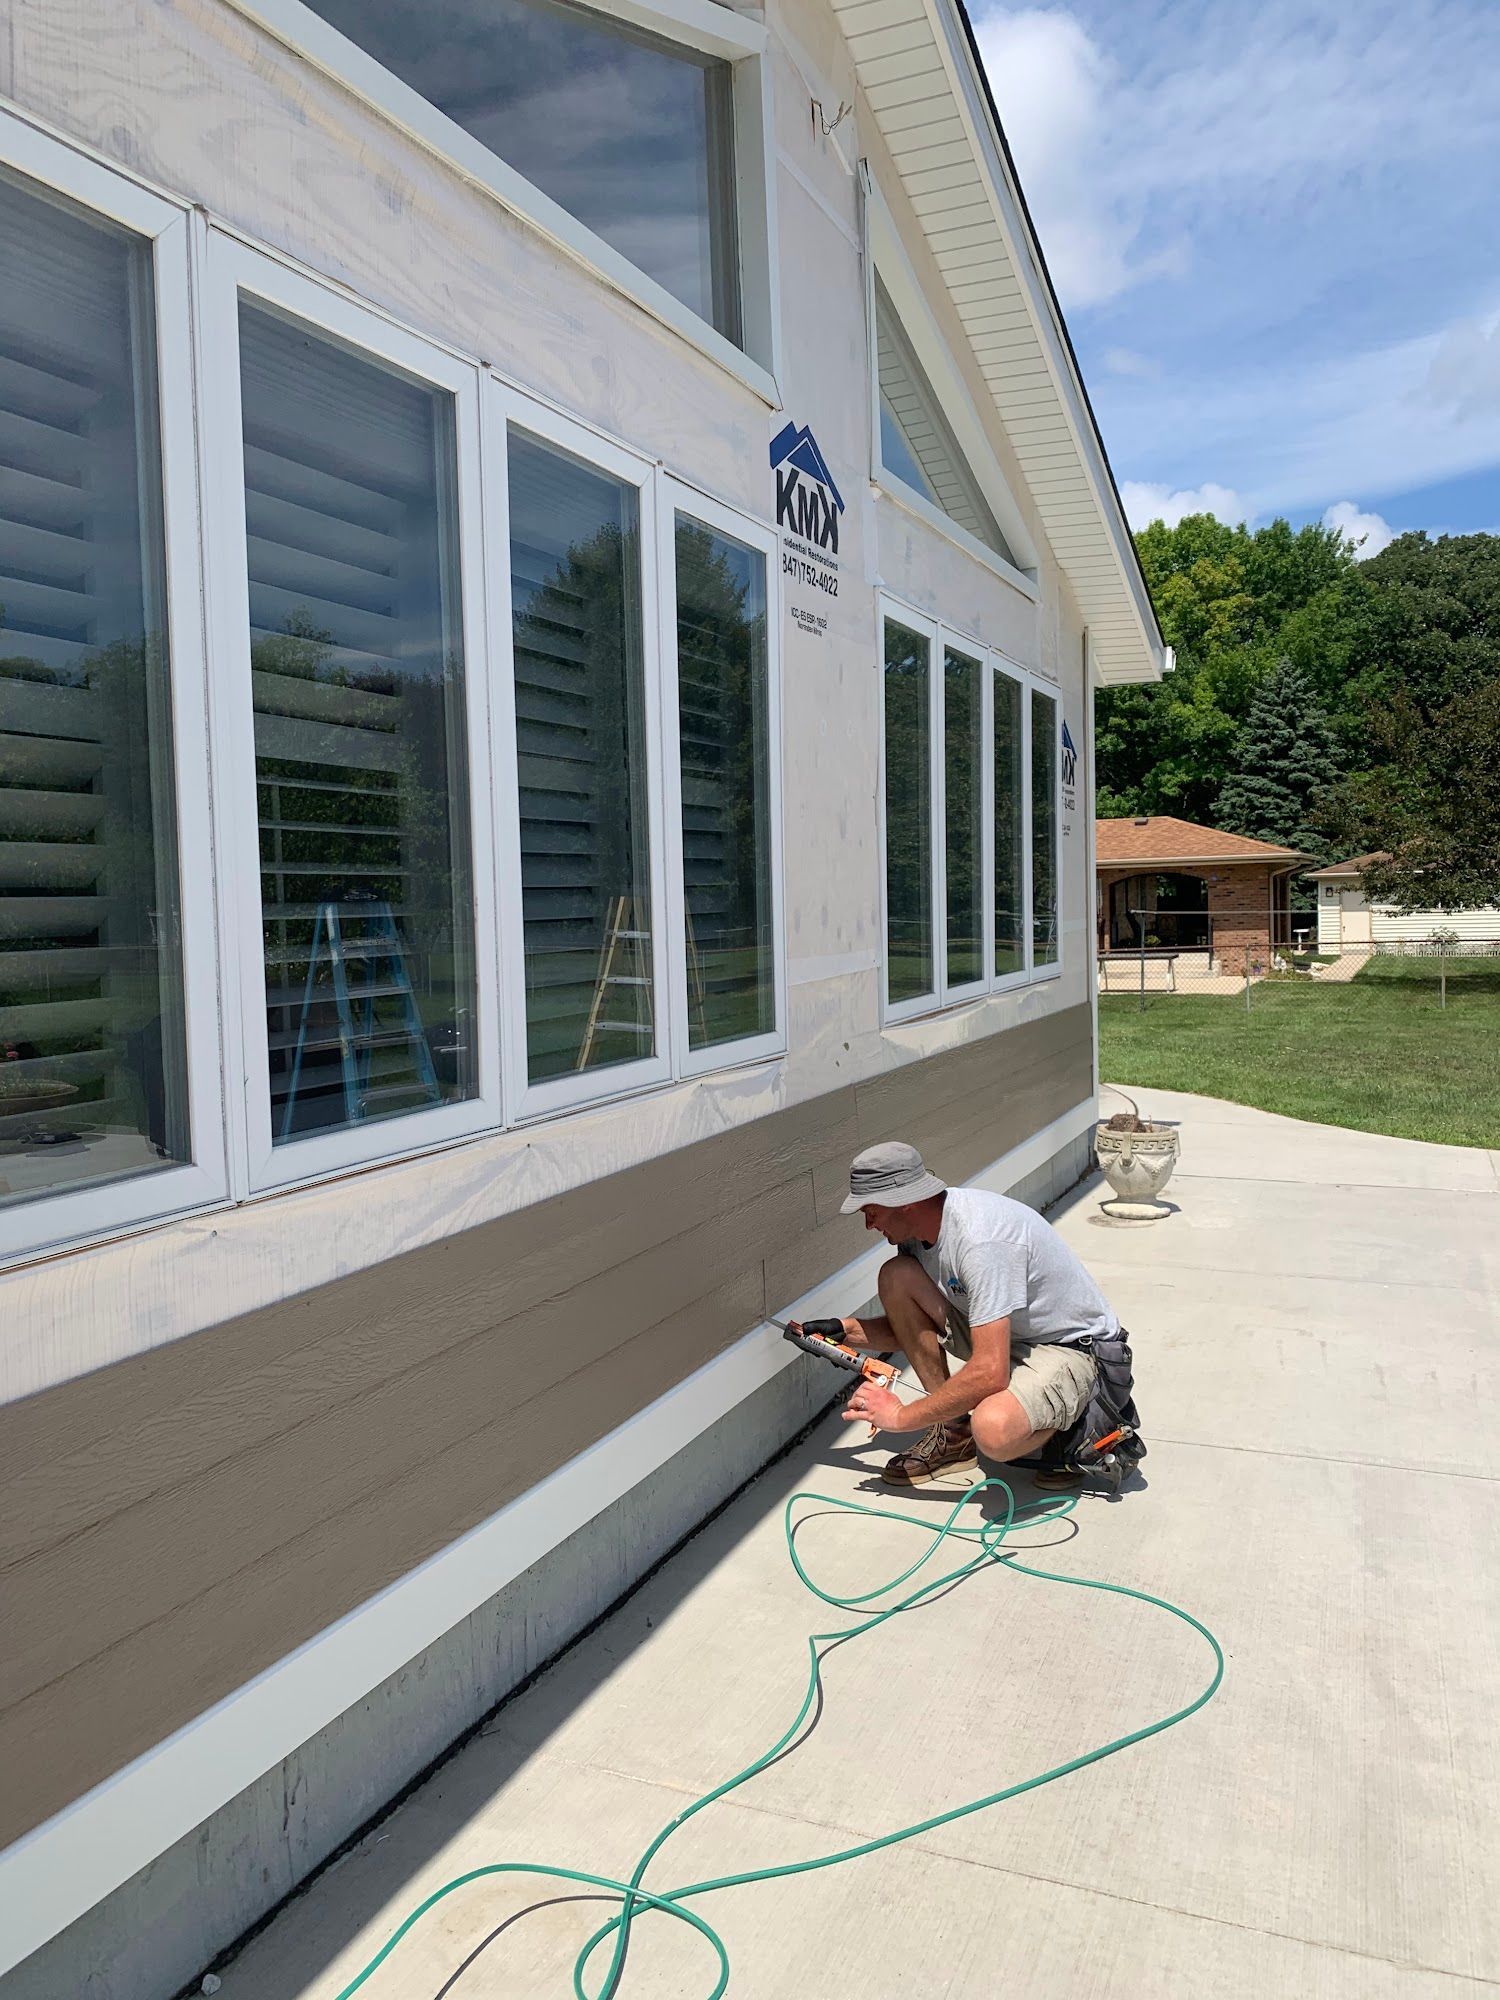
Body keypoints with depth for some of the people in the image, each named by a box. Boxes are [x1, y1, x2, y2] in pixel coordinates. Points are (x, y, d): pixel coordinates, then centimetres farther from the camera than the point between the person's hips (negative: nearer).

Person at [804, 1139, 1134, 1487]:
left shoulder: (981, 1240, -32)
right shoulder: (918, 1229, -4)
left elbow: (989, 1374, -34)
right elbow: (911, 1331, 12)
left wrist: (902, 1416, -24)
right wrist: (845, 1330, -6)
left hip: (1071, 1346, -9)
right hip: (1002, 1335, 9)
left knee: (993, 1431, -38)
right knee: (895, 1276, -9)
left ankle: (1064, 1420, -1)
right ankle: (953, 1430, -1)